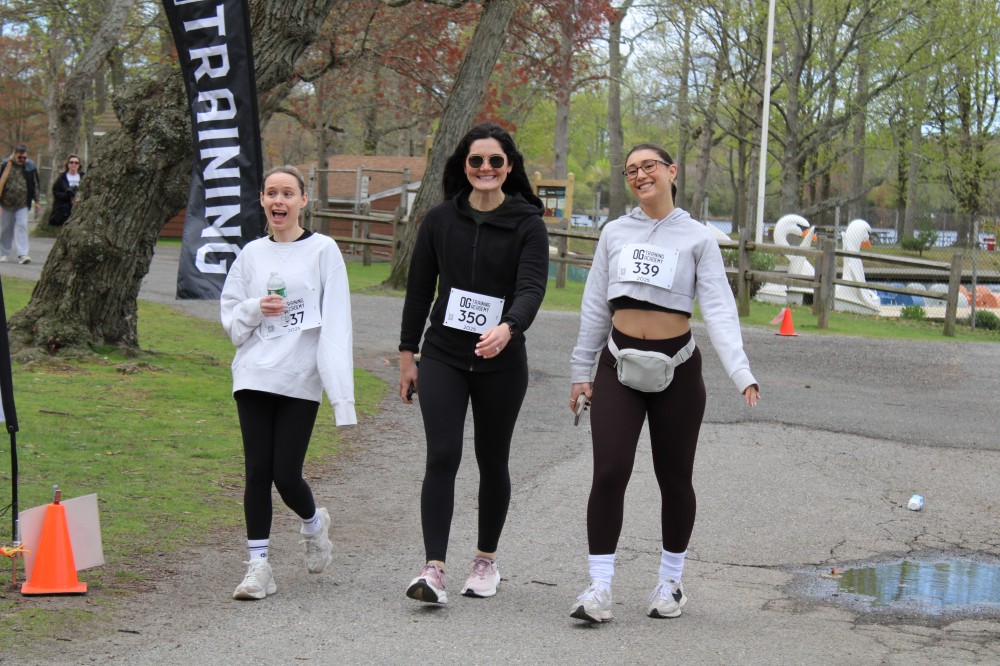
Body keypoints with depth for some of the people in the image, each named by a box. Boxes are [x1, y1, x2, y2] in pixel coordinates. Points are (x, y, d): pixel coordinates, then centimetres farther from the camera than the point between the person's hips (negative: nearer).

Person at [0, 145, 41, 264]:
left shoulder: (31, 167, 1)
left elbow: (35, 185, 9)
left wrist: (36, 200, 7)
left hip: (22, 204, 0)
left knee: (22, 226, -11)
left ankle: (22, 254, -15)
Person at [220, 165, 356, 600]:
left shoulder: (323, 250, 1)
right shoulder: (251, 253, 10)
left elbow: (335, 323, -3)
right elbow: (230, 318, 14)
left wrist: (340, 392, -10)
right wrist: (256, 309, -9)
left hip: (300, 379, -3)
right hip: (254, 376, 3)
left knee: (286, 474, -4)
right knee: (258, 472, -1)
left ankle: (313, 523, 29)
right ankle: (258, 566, 7)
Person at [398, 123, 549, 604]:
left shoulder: (527, 225, -3)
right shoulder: (440, 219, 4)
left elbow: (532, 288, -16)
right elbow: (419, 288, 10)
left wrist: (507, 328, -36)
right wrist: (407, 355, 8)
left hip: (501, 362, -1)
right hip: (443, 357, 1)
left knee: (493, 462, 10)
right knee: (442, 456, -11)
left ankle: (486, 560, 27)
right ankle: (433, 569, -15)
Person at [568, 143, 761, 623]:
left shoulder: (697, 238, 0)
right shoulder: (615, 233, 7)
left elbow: (719, 310, -8)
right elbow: (595, 306, 12)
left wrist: (741, 374, -20)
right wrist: (581, 372, 11)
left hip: (676, 368, -1)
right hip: (619, 366, 1)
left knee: (674, 480, 9)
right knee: (609, 473, -11)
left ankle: (670, 583, 25)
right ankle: (599, 588, -5)